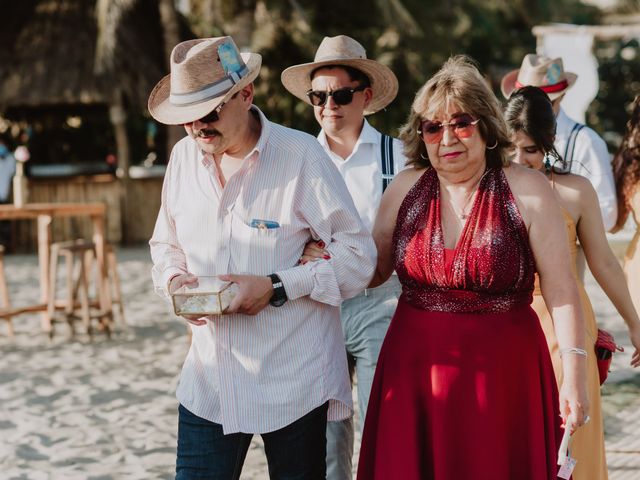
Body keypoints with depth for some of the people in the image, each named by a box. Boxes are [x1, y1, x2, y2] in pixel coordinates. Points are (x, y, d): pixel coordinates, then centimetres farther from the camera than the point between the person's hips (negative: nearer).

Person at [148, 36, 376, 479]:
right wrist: (174, 278, -4)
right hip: (210, 379, 4)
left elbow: (359, 256, -10)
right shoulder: (185, 156, 5)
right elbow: (166, 244, 19)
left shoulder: (301, 155, -12)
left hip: (294, 382, -4)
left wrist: (278, 287, -19)